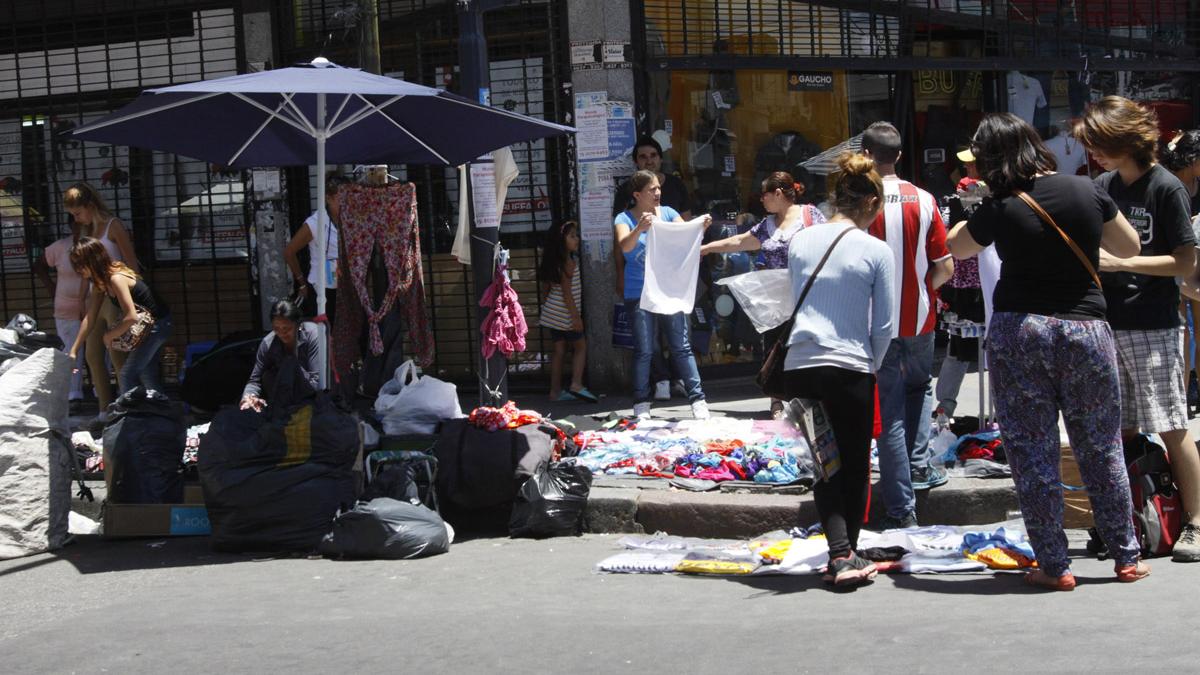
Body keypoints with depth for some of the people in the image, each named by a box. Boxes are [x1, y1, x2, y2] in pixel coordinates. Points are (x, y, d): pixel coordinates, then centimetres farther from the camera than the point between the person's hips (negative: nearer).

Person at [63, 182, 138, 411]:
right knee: (92, 356, 7)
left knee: (117, 356, -10)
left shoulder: (113, 226, -7)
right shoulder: (89, 230, 15)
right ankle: (105, 411, 13)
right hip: (96, 299, 8)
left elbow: (132, 264, -10)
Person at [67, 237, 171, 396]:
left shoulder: (116, 278, -29)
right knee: (146, 373, 17)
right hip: (144, 325, 9)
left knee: (126, 375, -11)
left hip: (158, 323, -9)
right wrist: (73, 351, 0)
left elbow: (131, 317, -37)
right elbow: (90, 318, 3)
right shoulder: (100, 282, -1)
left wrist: (108, 336, -21)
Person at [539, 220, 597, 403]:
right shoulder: (568, 263, -16)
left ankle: (555, 391, 10)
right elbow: (566, 292, -19)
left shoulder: (553, 261, 9)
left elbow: (545, 288, 15)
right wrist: (576, 316, -17)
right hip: (565, 313, -8)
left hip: (552, 312, 8)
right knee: (581, 346, 2)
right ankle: (577, 384, -9)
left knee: (559, 350, 10)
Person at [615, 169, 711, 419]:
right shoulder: (625, 219, -2)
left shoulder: (668, 213, 8)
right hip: (640, 294, -2)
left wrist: (701, 227, -22)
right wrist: (639, 229, -39)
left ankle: (698, 399, 0)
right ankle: (641, 405, 7)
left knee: (682, 347, 1)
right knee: (643, 351, 1)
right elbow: (624, 246, -20)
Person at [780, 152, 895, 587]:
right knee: (855, 466, 12)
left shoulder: (800, 242, 7)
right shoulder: (876, 251, -4)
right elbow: (883, 325, -1)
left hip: (799, 367, 3)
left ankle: (840, 555, -2)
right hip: (850, 368, -3)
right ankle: (848, 556, 14)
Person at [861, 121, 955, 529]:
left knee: (890, 412, 3)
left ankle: (901, 510, 3)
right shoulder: (924, 201, -4)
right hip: (919, 319, 3)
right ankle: (919, 466, 19)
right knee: (920, 386, 30)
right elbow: (945, 268, -3)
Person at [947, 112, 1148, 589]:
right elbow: (1129, 248, 13)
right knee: (1101, 450, 13)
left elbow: (952, 248, 14)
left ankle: (1054, 566, 6)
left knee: (1031, 453, 5)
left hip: (1019, 332, -2)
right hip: (1086, 331, 2)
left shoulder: (999, 211, -6)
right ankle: (1126, 556, 21)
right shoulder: (1086, 191, -2)